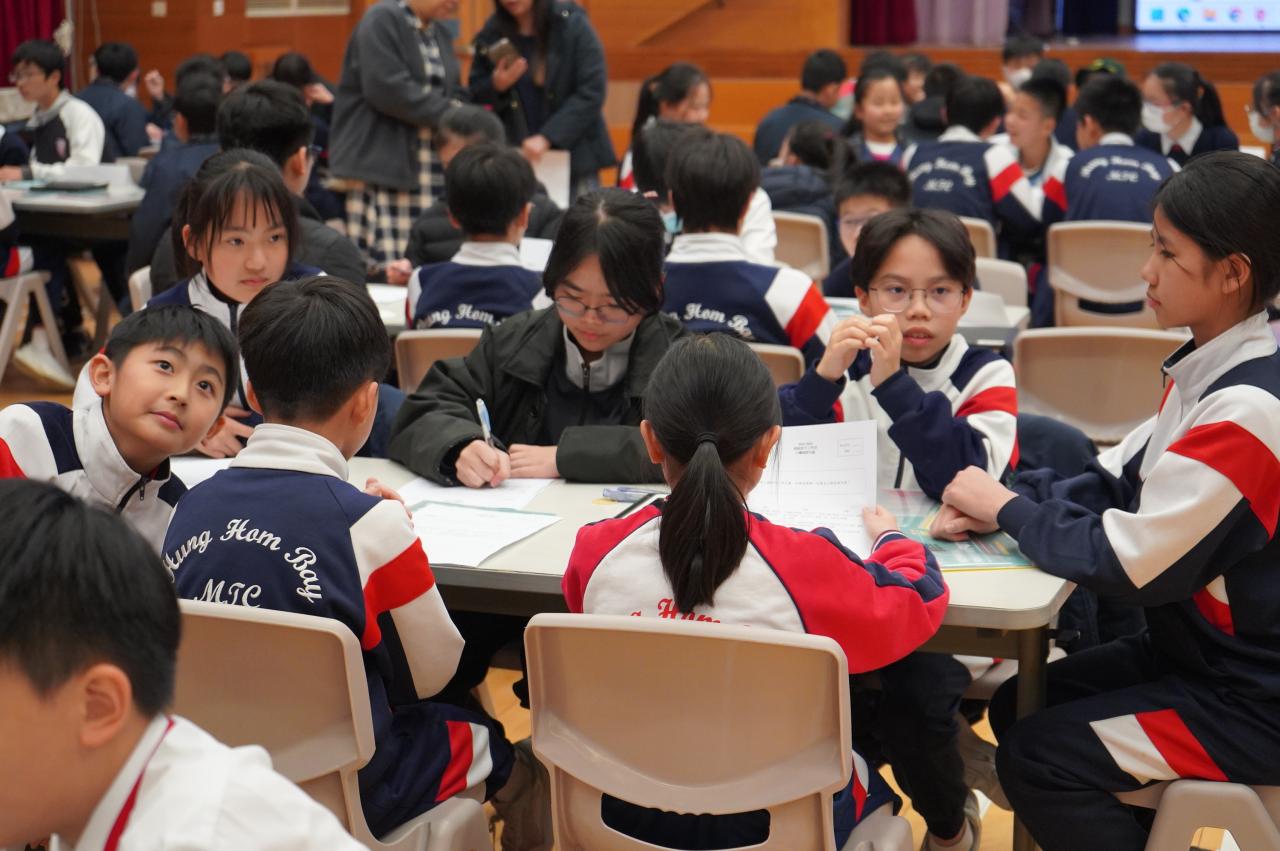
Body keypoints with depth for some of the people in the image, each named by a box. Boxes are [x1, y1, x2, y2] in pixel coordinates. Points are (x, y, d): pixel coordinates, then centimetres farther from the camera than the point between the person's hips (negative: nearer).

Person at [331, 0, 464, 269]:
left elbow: (454, 94, 22)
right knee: (387, 267, -12)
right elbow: (387, 88, -17)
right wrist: (446, 115, -13)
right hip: (382, 162, -7)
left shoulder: (441, 34, 19)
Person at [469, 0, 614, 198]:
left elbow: (591, 92, -10)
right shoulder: (491, 33, 3)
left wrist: (547, 137, -19)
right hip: (514, 159, 2)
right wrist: (496, 85, -13)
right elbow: (474, 97, 10)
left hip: (574, 156, -2)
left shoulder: (571, 24, -5)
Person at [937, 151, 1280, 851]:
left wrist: (1009, 509, -11)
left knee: (1037, 758, -13)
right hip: (1199, 650, 9)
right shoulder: (1207, 371, 3)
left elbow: (1127, 563, -26)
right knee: (1019, 705, 12)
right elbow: (1119, 482, 8)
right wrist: (998, 503, -8)